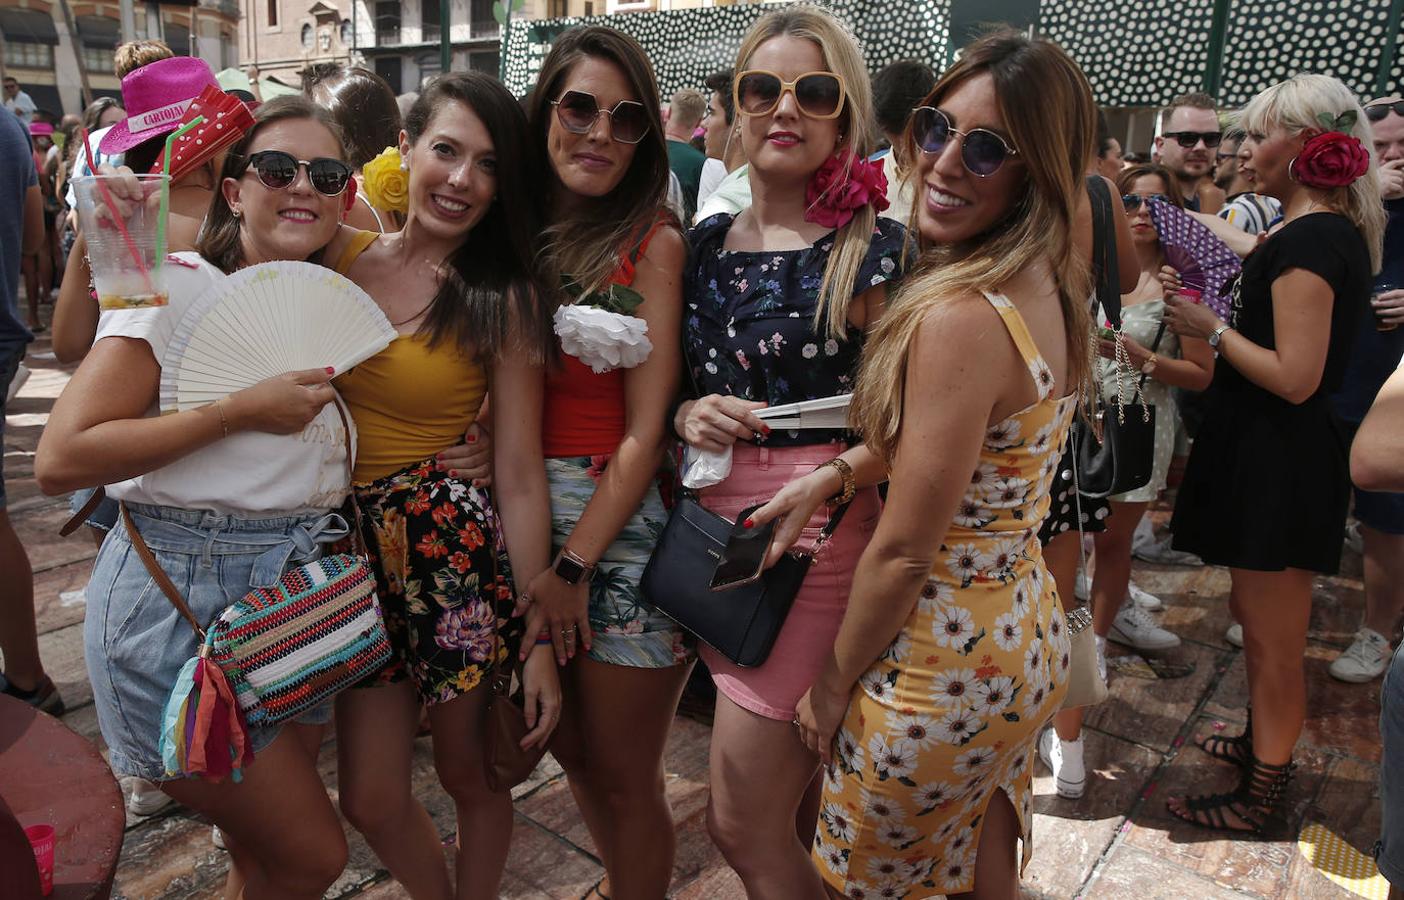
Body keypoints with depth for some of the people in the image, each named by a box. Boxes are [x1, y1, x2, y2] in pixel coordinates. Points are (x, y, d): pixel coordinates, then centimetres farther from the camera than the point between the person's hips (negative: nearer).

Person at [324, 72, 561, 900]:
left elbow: (522, 476, -10)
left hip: (455, 548, -3)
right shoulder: (342, 255, 2)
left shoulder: (505, 301, -7)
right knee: (372, 802, 12)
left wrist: (541, 639, -10)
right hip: (356, 543, 4)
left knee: (470, 776, 14)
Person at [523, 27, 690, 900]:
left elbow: (645, 432, -12)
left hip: (622, 526, -5)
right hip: (525, 516, 5)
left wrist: (573, 567, -14)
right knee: (572, 752, 21)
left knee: (623, 777, 8)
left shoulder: (653, 242, -8)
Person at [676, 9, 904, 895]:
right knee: (798, 810, 20)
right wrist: (689, 413, -4)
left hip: (817, 535, -5)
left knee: (742, 825, 3)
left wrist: (819, 485, -23)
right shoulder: (707, 242, 8)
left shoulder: (875, 252, -9)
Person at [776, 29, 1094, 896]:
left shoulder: (959, 317, -28)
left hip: (945, 664, -8)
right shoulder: (1051, 290, -1)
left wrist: (835, 680, -8)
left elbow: (905, 552, -23)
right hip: (1026, 630, 8)